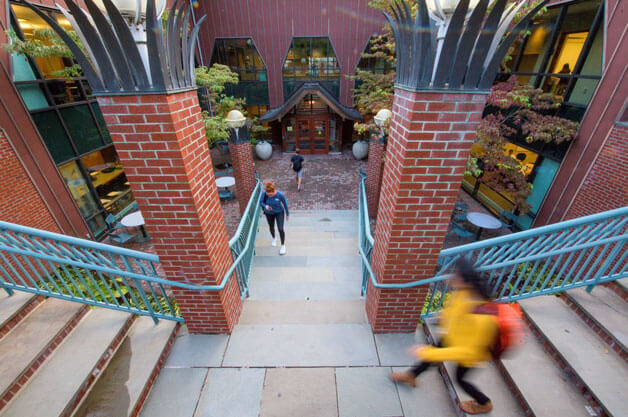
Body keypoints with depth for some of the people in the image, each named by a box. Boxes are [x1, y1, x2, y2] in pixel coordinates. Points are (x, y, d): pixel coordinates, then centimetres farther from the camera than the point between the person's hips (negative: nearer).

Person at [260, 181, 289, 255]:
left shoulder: (280, 194, -29)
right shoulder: (264, 194, -25)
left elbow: (285, 204, -13)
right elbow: (260, 202, -9)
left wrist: (287, 214, -1)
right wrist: (265, 206, -32)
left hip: (279, 212, -2)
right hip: (269, 213, 2)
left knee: (280, 229, -8)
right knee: (271, 228, 20)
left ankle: (283, 245, 14)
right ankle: (274, 238, 53)